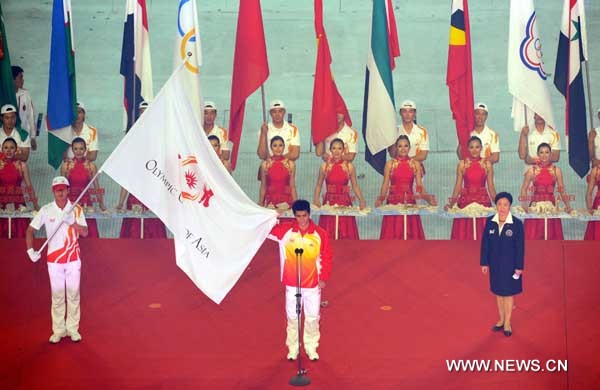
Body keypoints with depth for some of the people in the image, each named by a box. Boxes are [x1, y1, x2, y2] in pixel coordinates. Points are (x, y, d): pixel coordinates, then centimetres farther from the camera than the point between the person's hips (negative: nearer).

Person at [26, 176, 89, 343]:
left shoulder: (76, 209, -2)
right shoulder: (46, 210, -3)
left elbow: (85, 232, -8)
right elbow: (30, 230, 1)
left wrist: (72, 222, -24)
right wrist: (30, 250, -9)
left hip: (73, 259, 0)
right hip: (54, 260, 0)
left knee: (73, 294, 5)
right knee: (57, 295, 4)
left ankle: (73, 329, 15)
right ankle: (58, 330, 14)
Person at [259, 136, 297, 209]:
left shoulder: (290, 164, 2)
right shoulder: (265, 164, 3)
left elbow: (292, 187, 4)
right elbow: (263, 187, 8)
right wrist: (260, 204, 8)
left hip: (285, 201, 0)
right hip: (270, 200, 1)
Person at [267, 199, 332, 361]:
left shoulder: (320, 234, -6)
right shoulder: (285, 230, -4)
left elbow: (327, 257, -1)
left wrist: (323, 277, -4)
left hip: (313, 284, 0)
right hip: (291, 284, 1)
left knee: (313, 318, 8)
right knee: (292, 317, 9)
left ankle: (311, 349, 23)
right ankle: (292, 349, 22)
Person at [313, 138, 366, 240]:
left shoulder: (349, 166, 2)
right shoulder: (324, 166, 3)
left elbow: (355, 186, 5)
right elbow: (319, 185, 8)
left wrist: (361, 201, -9)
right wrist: (316, 199, -8)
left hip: (344, 202, 0)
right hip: (329, 202, 0)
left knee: (346, 233, -2)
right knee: (328, 234, -1)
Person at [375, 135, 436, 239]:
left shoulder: (415, 164, 7)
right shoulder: (390, 164, 5)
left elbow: (420, 187, 3)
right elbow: (385, 185, 1)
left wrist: (429, 198, -15)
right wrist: (380, 199, -16)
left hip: (410, 203, 1)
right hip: (393, 203, -1)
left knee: (411, 233, -2)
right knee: (392, 233, -4)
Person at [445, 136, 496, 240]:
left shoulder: (487, 164, 4)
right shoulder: (462, 164, 5)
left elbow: (491, 187, 6)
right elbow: (458, 186, 4)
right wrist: (451, 203, -6)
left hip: (483, 201, 0)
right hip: (465, 201, 0)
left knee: (482, 234, -3)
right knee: (464, 234, -4)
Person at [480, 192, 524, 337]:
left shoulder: (517, 223, -14)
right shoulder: (490, 222, -6)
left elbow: (520, 247, -9)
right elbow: (485, 243, 0)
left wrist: (519, 267, -9)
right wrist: (484, 263, 1)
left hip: (510, 264, -3)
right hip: (495, 263, 3)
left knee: (508, 293, 8)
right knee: (498, 292, 15)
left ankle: (507, 323, 21)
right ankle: (501, 320, 30)